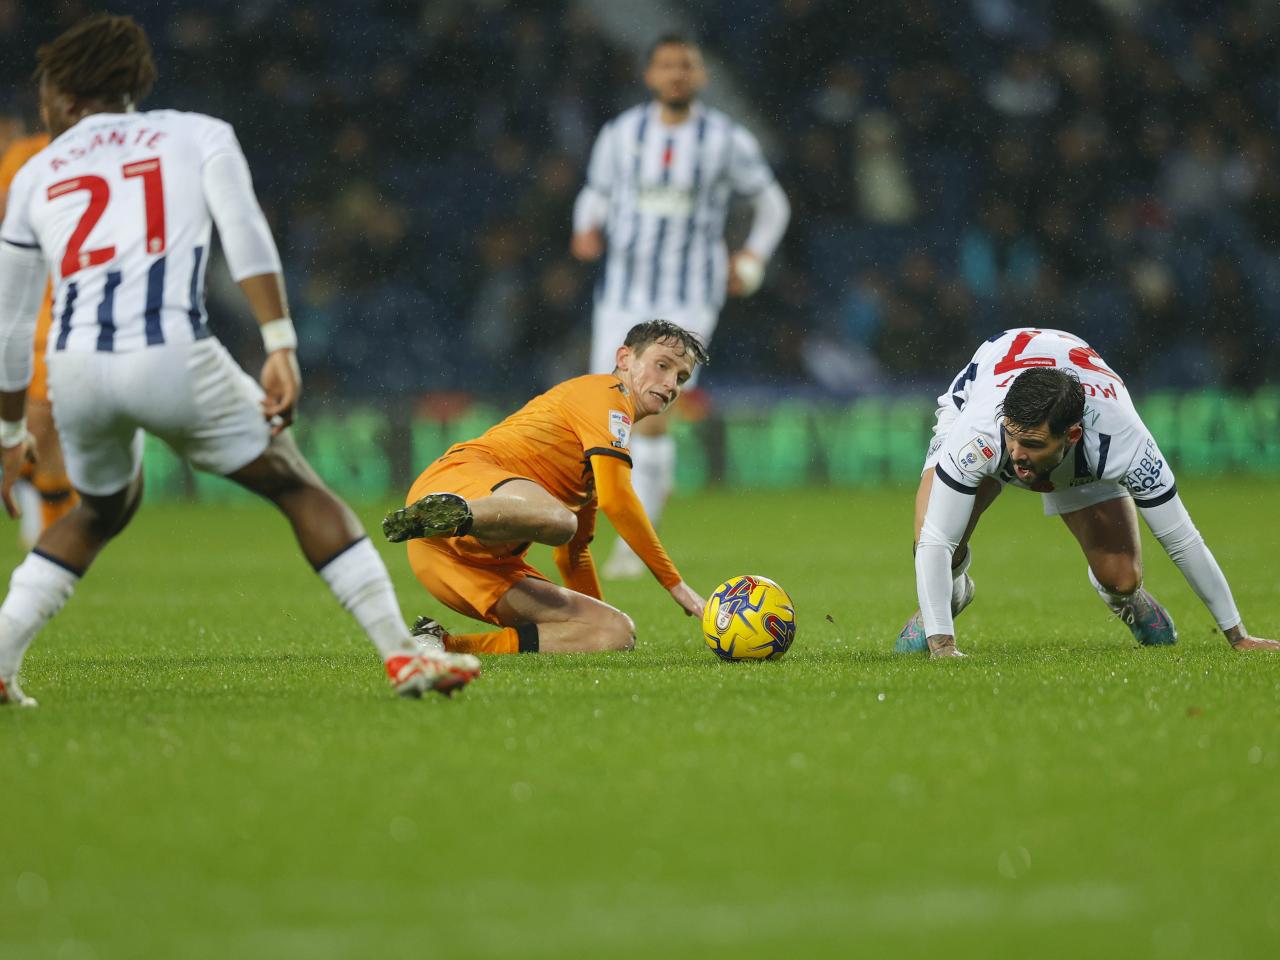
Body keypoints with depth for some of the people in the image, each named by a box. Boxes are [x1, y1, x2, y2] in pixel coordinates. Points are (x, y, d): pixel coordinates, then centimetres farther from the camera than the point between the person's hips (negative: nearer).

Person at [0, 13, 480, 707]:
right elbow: (245, 234, -1)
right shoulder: (196, 135, 18)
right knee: (300, 490, 12)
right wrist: (281, 349, -7)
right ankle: (402, 656, 2)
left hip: (75, 368, 3)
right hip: (173, 356, -3)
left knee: (102, 511, 30)